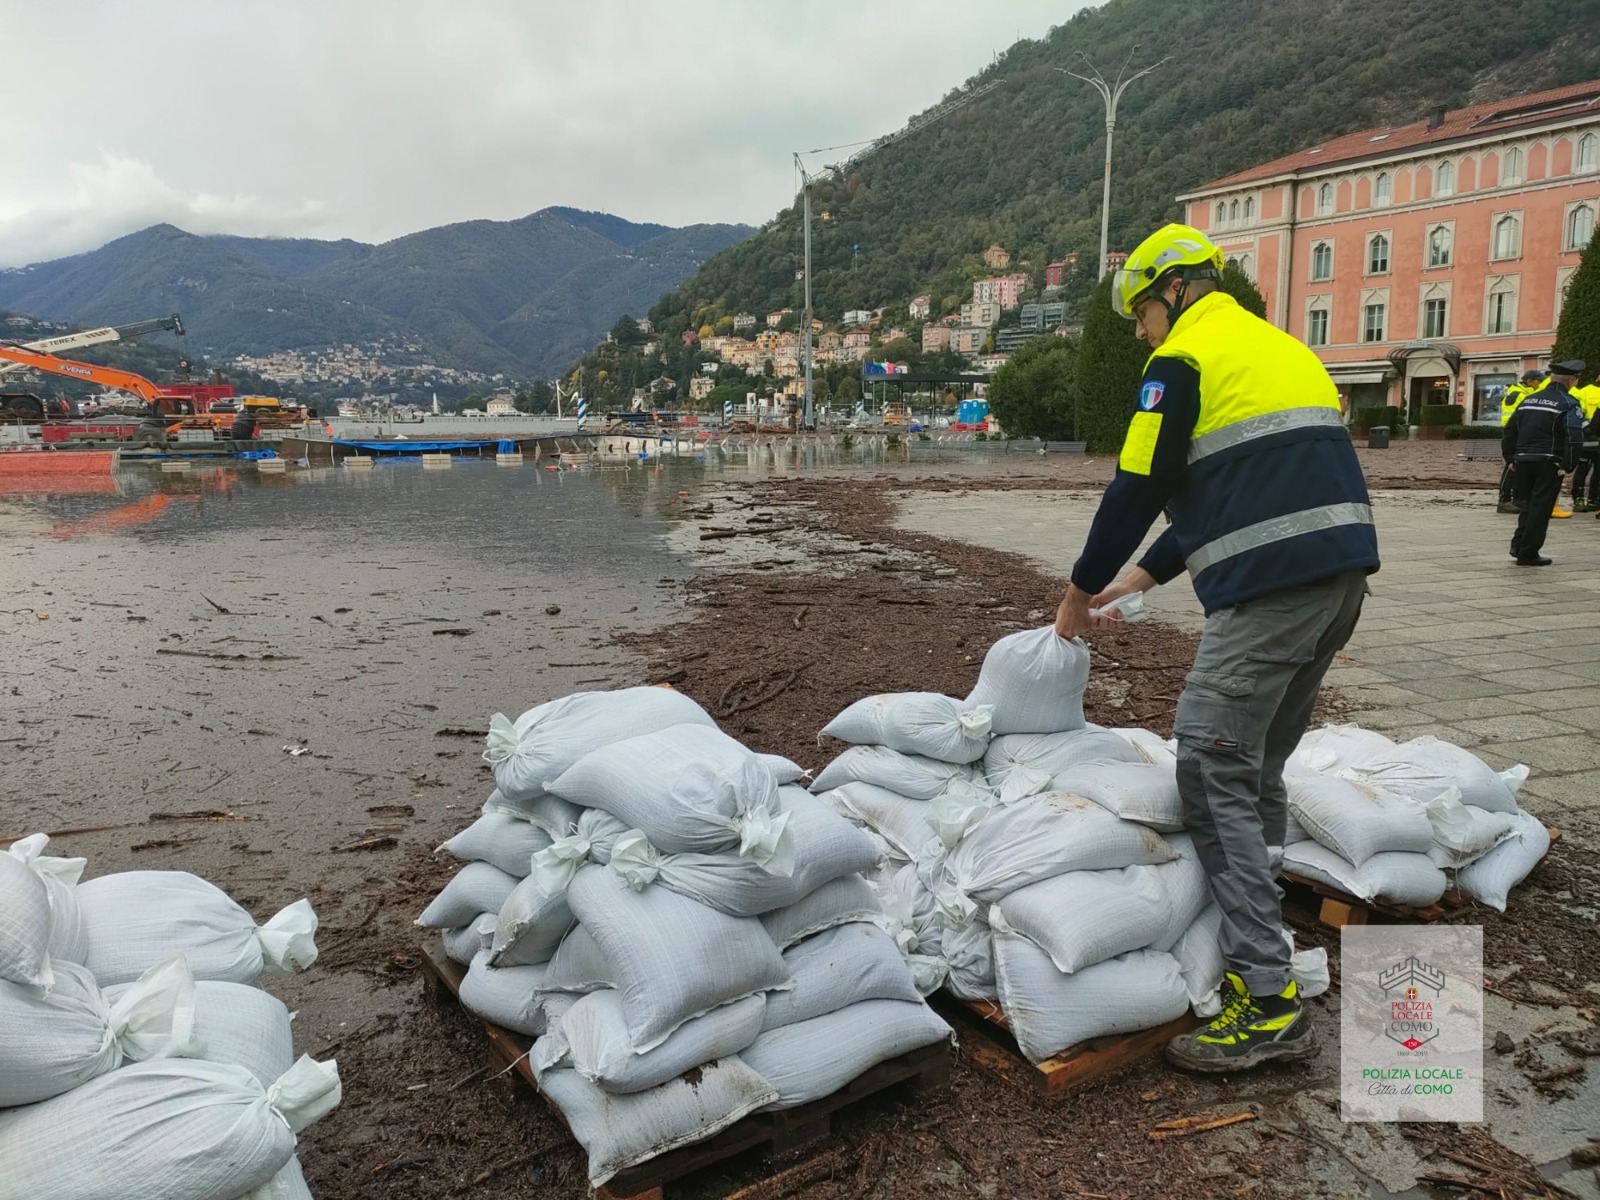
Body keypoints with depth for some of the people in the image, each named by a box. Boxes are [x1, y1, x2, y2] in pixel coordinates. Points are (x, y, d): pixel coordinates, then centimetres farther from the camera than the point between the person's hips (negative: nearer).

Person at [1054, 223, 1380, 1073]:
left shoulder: (1183, 357, -2)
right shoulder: (1280, 348, 27)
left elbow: (1137, 487, -5)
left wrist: (1083, 590, 9)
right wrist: (1142, 576, 26)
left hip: (1271, 587, -10)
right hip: (1343, 570, 10)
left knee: (1215, 774, -7)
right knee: (1258, 764, 18)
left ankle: (1269, 1002, -7)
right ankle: (1255, 931, 27)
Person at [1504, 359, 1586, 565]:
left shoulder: (1529, 400, 12)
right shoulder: (1569, 404, -8)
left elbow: (1510, 431, 14)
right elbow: (1574, 438, -18)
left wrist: (1510, 457, 17)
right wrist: (1567, 466, -14)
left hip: (1524, 461, 5)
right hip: (1549, 463, -5)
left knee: (1529, 504, 19)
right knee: (1541, 508, 1)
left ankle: (1519, 545, 13)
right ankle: (1528, 554, 2)